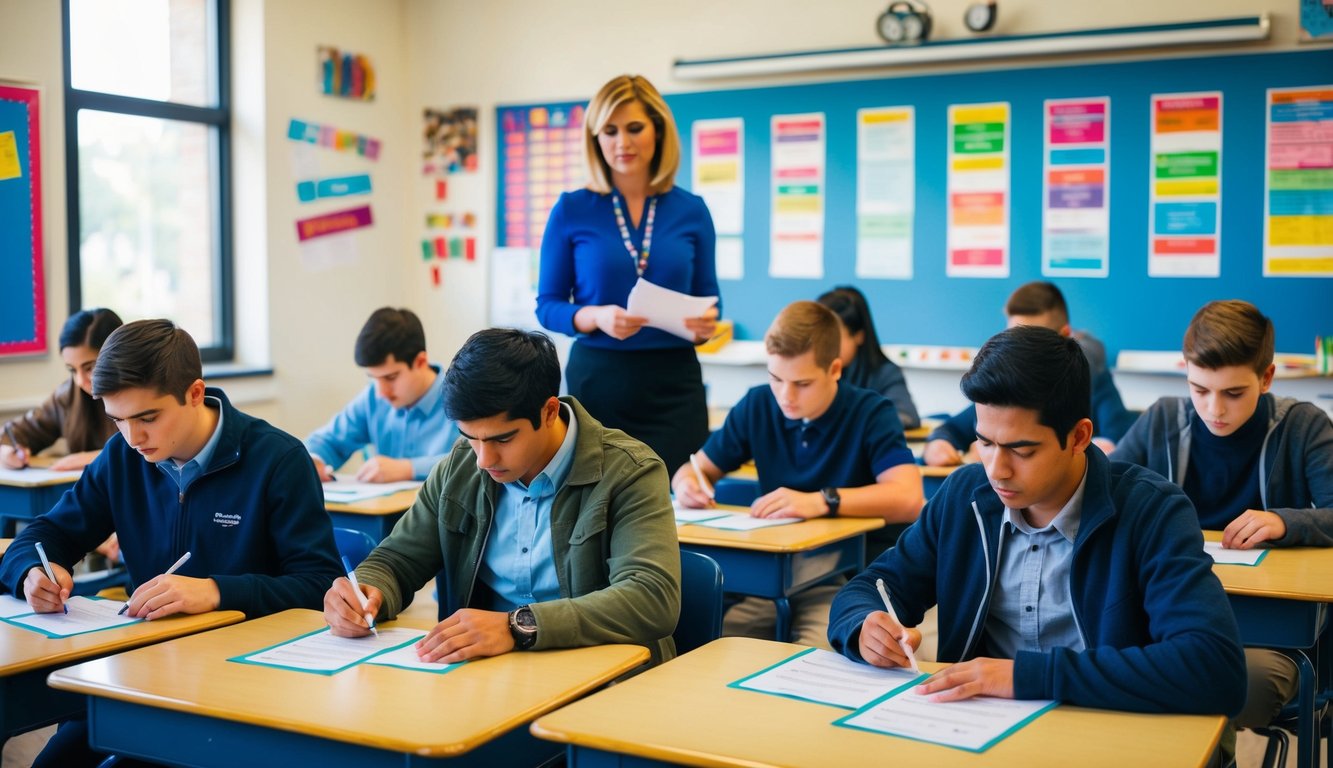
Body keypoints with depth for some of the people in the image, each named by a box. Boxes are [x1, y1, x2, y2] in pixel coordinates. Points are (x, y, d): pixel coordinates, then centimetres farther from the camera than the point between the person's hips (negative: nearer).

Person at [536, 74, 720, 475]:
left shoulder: (691, 210, 4)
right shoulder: (571, 210, -1)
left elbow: (708, 298, 10)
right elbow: (547, 305, 1)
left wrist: (705, 324, -13)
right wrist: (596, 317, -18)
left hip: (673, 383, 1)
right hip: (598, 380, -1)